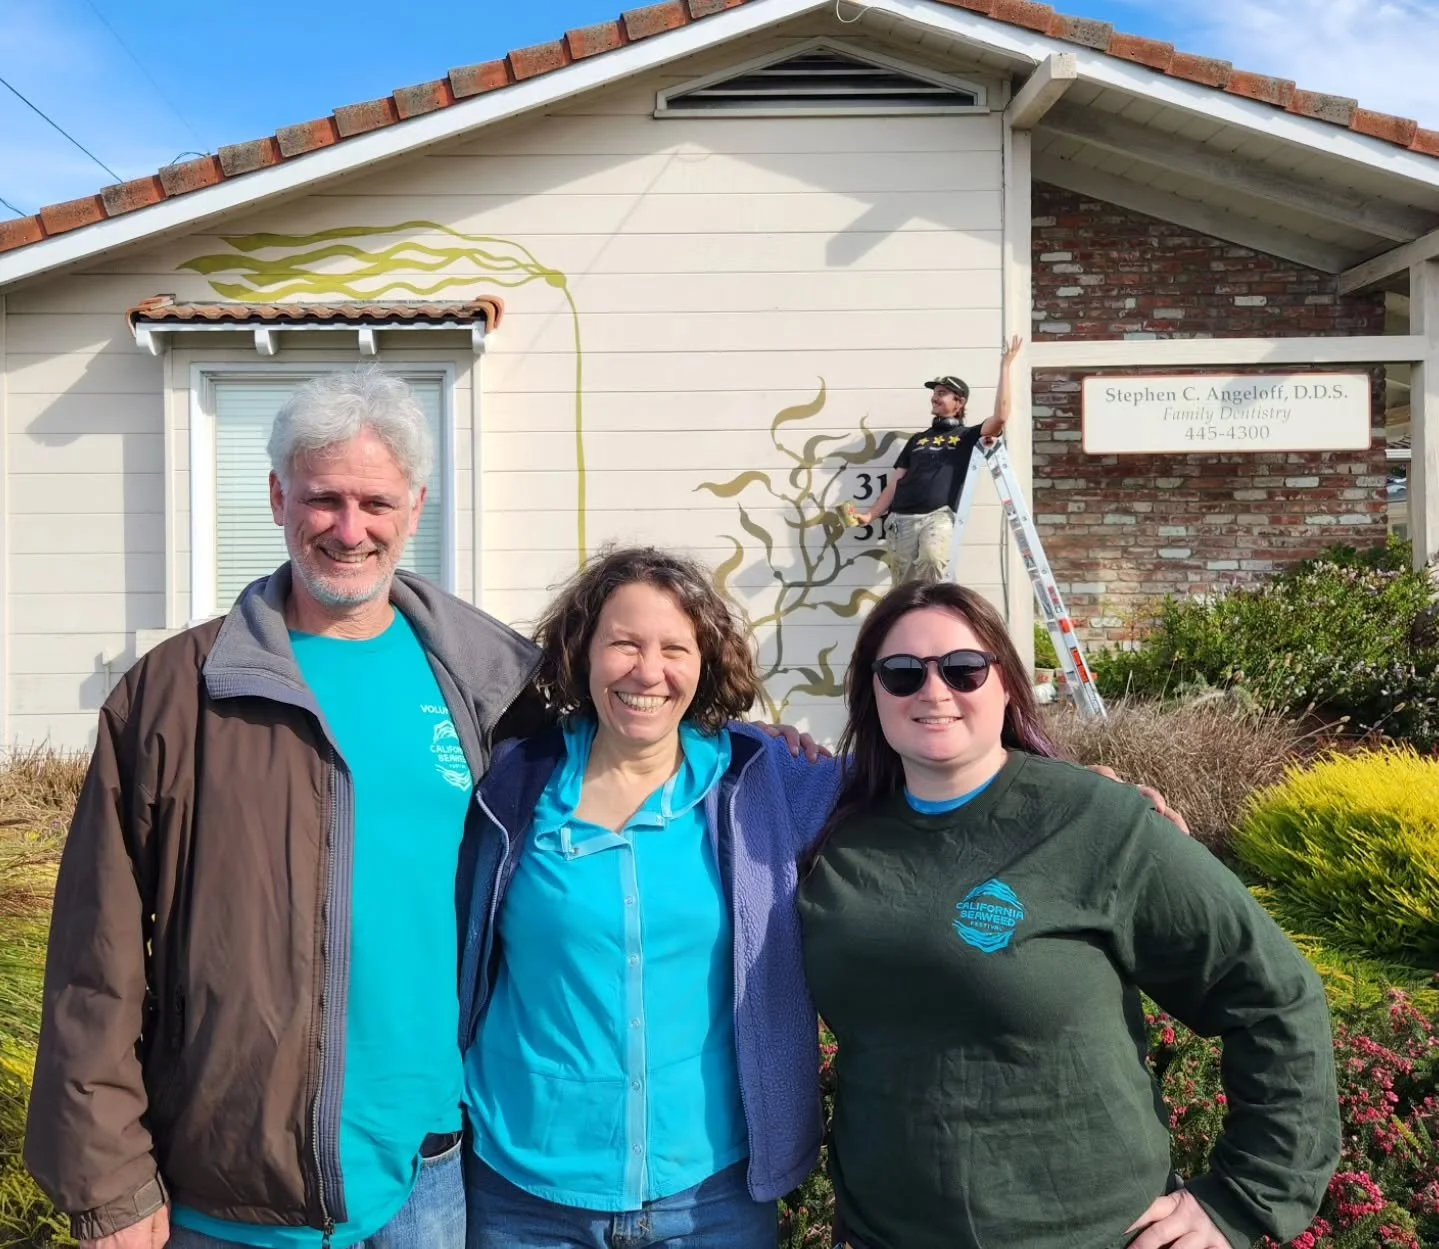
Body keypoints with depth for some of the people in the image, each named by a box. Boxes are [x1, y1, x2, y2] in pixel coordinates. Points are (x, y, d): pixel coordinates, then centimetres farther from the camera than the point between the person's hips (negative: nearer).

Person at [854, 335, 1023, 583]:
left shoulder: (967, 436, 13)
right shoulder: (918, 440, 26)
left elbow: (1000, 417, -7)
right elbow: (895, 484, 23)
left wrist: (1005, 367, -5)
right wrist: (871, 515, 10)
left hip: (938, 517, -4)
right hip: (901, 519, 4)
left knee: (932, 559, -35)